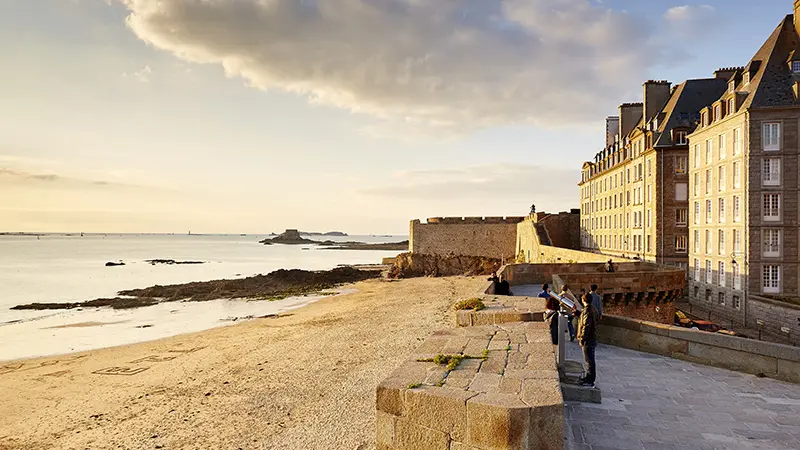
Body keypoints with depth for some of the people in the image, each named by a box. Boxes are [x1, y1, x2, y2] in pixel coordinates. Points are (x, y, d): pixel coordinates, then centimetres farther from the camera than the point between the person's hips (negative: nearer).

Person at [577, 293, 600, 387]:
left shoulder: (587, 310, -21)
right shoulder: (594, 309, 10)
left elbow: (586, 326, -24)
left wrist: (582, 339, -20)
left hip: (588, 340, -10)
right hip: (592, 338, 10)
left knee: (589, 360, -3)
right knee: (589, 359, 19)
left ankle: (590, 381, 4)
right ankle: (588, 377, 30)